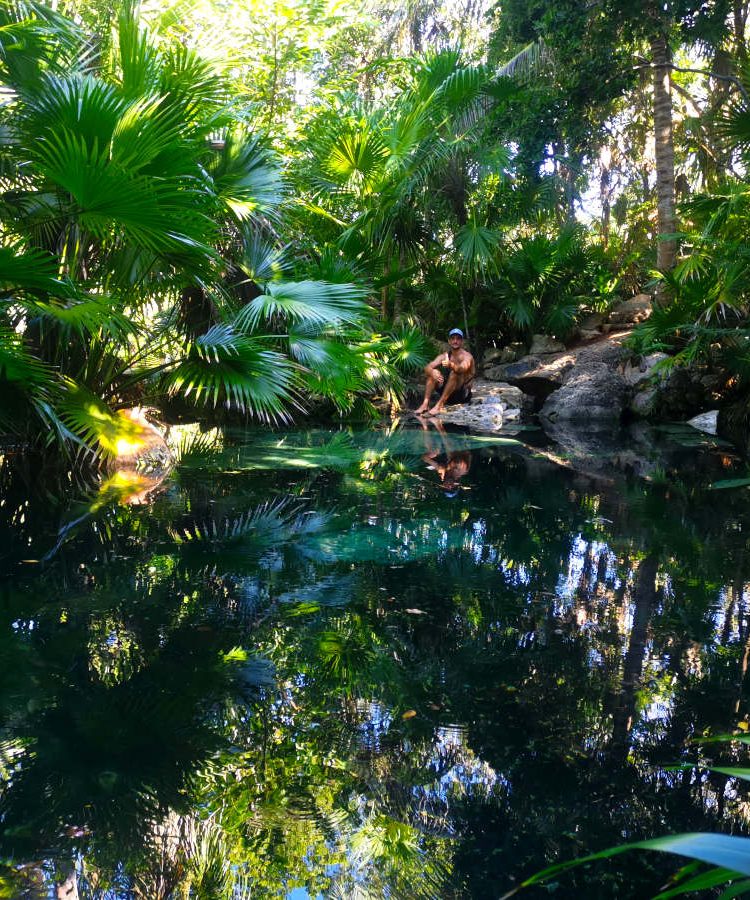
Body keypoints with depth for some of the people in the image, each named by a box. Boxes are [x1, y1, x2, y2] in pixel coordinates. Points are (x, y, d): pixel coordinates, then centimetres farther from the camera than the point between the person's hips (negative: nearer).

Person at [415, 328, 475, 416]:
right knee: (433, 372, -14)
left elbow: (462, 369, -32)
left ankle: (439, 405, -39)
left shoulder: (466, 356, -8)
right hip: (448, 394, 5)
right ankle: (425, 404, -27)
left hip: (464, 393, -5)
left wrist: (451, 365, -55)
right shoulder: (444, 356, 6)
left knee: (455, 373, -31)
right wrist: (432, 373, -35)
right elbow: (427, 367, -10)